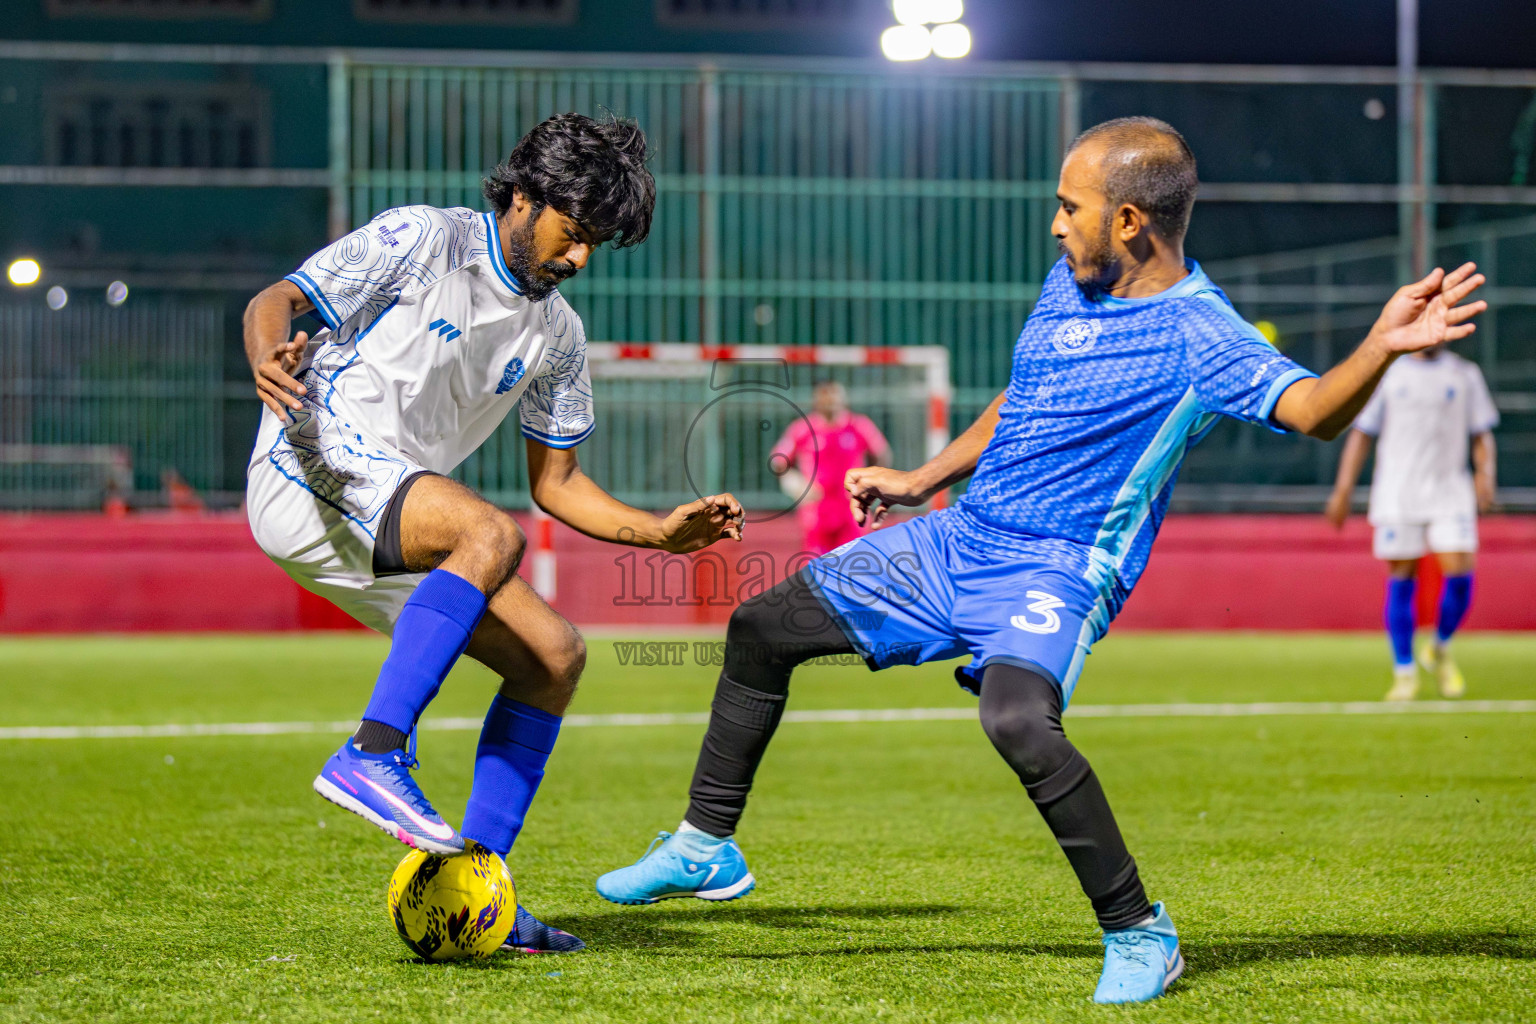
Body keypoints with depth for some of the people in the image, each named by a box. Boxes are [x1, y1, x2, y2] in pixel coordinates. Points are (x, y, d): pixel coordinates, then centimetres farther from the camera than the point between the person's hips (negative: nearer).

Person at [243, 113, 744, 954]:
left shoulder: (557, 336, 15)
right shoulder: (420, 240, -4)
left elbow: (555, 482, 20)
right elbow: (276, 300, -7)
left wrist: (659, 532, 4)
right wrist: (269, 359, -31)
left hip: (392, 522, 8)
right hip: (312, 470, -8)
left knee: (553, 654, -1)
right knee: (492, 533, -32)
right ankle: (372, 756, -37)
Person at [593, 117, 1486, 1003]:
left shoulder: (1198, 337, -16)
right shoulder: (1070, 282, 6)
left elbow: (1313, 410, -32)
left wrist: (1380, 350, -50)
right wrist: (921, 482, 28)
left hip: (1059, 572, -8)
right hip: (959, 541, 8)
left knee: (1018, 721, -36)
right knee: (762, 629, 10)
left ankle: (1140, 933, -18)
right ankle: (708, 849, 28)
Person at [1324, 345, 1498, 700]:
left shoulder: (1465, 374, 10)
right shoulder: (1386, 374, 8)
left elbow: (1482, 434, 11)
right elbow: (1361, 434, 10)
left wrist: (1485, 473, -8)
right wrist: (1343, 490, 4)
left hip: (1450, 492, 0)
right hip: (1397, 494, 0)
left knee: (1459, 572, -13)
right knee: (1401, 580, -3)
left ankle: (1440, 650, 12)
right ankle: (1404, 673, 6)